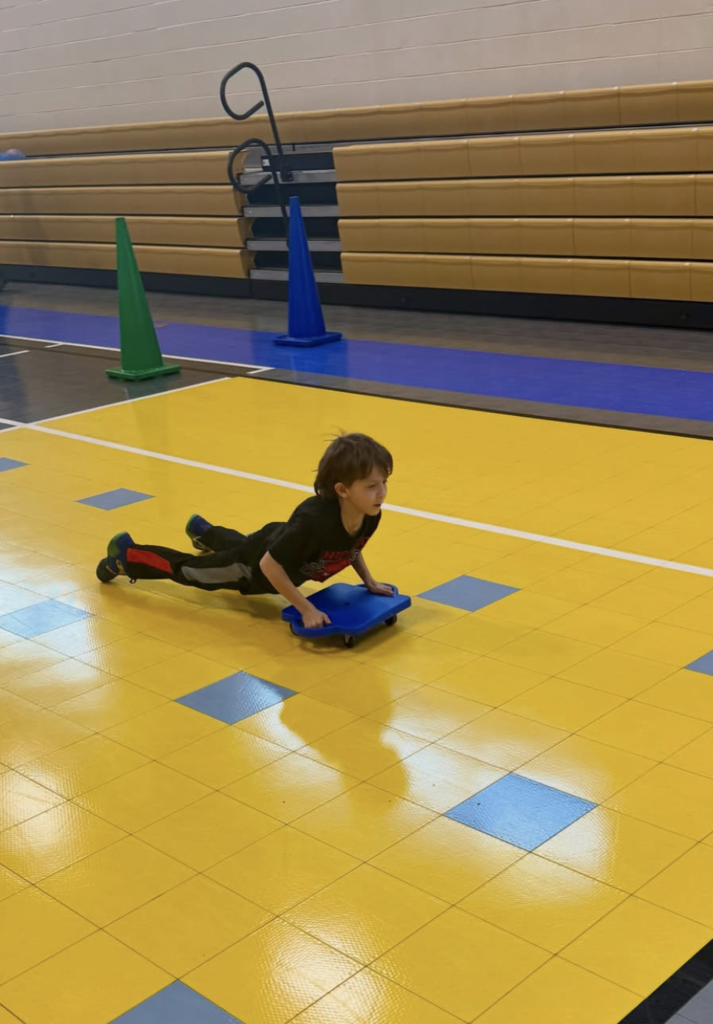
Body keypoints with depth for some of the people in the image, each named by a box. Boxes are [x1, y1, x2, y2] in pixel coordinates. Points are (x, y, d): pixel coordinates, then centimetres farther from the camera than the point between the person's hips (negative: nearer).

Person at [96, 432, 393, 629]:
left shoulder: (370, 516, -25)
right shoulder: (314, 520, -47)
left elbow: (352, 548, 0)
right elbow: (269, 565, -38)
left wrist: (369, 582, -8)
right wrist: (306, 609, -36)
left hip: (281, 545, 7)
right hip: (256, 563, -6)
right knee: (188, 569, 18)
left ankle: (204, 532, 71)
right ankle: (125, 556, 41)